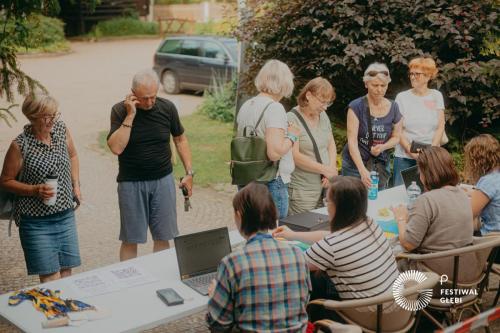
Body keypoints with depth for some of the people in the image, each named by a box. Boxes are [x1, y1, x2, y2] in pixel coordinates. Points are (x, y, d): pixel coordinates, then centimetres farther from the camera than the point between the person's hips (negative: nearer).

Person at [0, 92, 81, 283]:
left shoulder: (60, 129, -1)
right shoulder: (20, 146, -15)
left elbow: (72, 155, 18)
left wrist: (76, 185, 7)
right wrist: (35, 190, -19)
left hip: (66, 216, 5)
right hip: (37, 222, -5)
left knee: (66, 273, 12)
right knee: (51, 278, -5)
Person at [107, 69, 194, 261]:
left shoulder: (167, 108, -1)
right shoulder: (120, 111, -8)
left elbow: (180, 139, 11)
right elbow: (116, 148, -19)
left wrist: (189, 173, 7)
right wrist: (130, 116, -22)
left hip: (163, 180, 2)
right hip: (131, 183, -2)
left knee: (163, 237, 7)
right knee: (130, 239, 4)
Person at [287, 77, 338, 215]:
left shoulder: (323, 115, 10)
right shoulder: (292, 119, -12)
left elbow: (331, 144, 15)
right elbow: (294, 156, -18)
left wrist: (332, 169, -4)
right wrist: (325, 170, -14)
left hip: (324, 185, 7)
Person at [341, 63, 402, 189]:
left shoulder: (393, 108, 0)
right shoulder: (356, 106, -12)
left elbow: (396, 137, 10)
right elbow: (352, 141, -18)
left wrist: (383, 147, -13)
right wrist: (363, 170, -29)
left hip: (381, 164, 3)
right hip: (355, 164, -3)